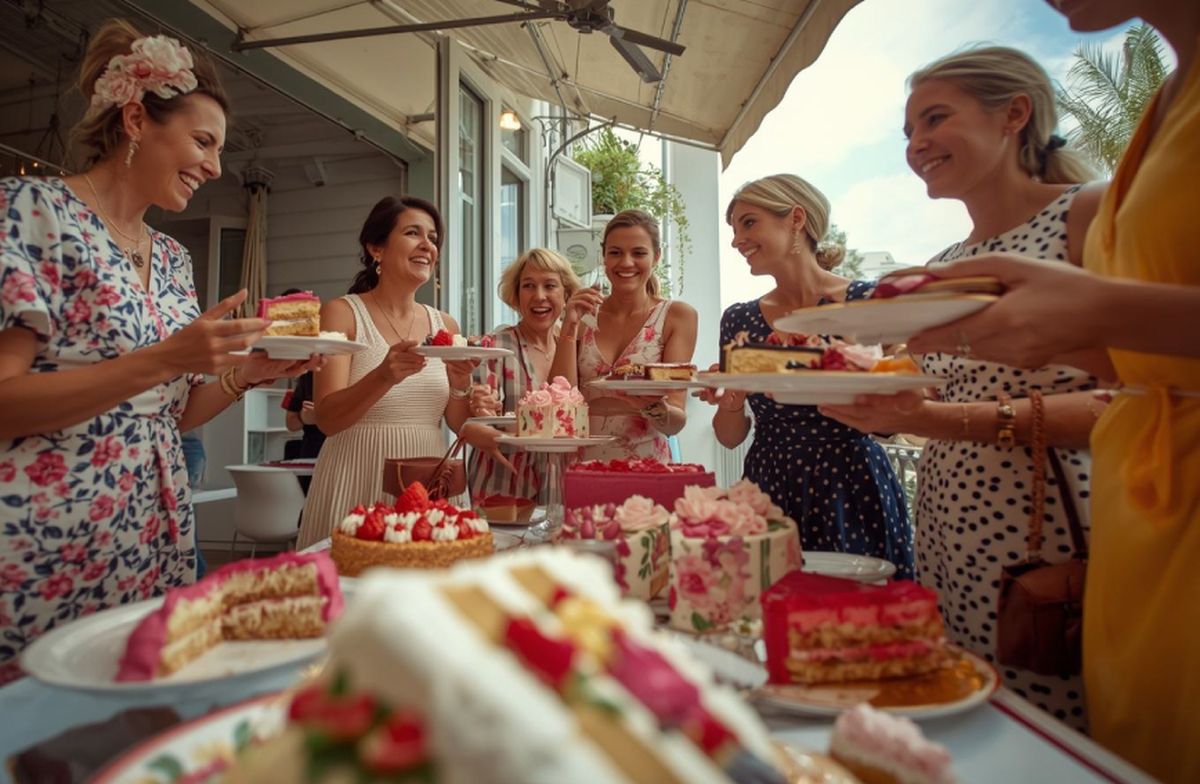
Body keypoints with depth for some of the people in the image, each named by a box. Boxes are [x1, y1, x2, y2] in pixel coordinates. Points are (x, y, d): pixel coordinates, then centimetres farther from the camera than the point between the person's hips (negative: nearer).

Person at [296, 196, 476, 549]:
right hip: (359, 481, -3)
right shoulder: (341, 312, -4)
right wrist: (384, 377, -27)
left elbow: (459, 424, 7)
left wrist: (461, 384, -13)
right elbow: (327, 420, -11)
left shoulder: (445, 325, 7)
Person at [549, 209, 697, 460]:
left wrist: (652, 406, -24)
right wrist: (569, 327, -6)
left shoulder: (677, 315, 0)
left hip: (645, 466, -1)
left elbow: (676, 422, -4)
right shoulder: (584, 315, 7)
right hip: (582, 464, 1)